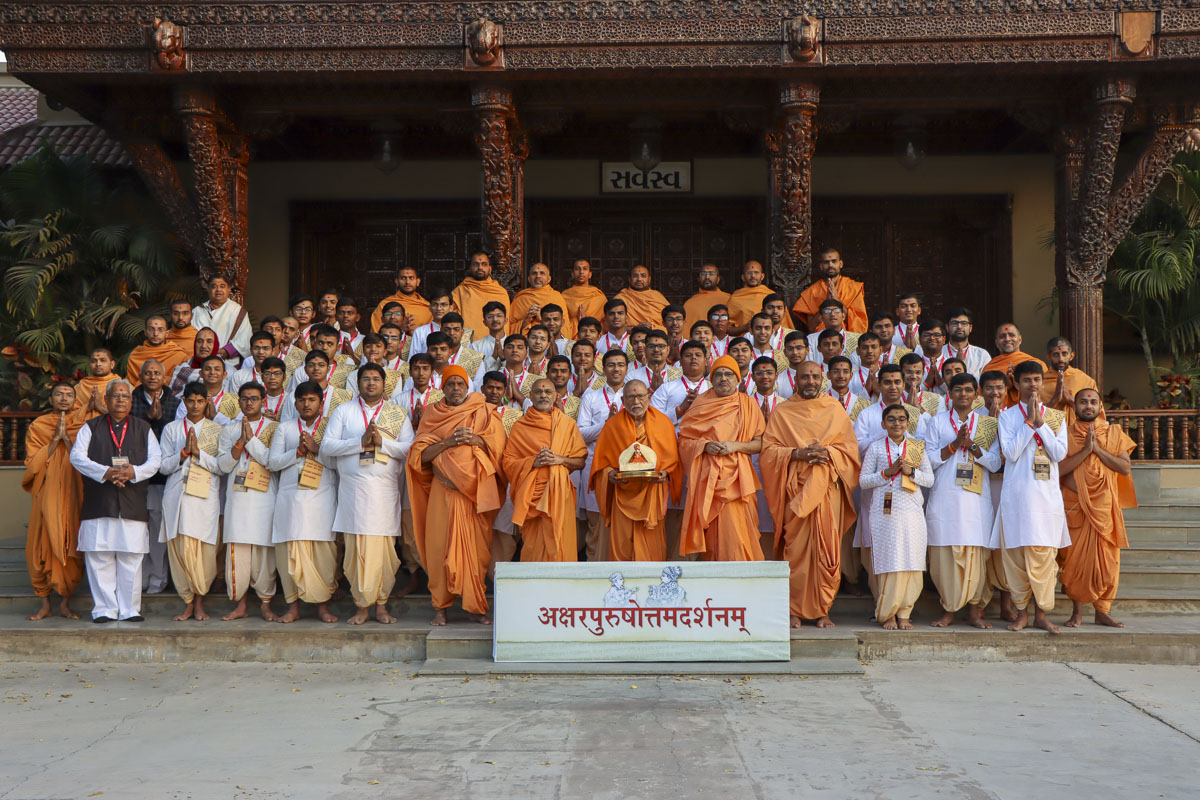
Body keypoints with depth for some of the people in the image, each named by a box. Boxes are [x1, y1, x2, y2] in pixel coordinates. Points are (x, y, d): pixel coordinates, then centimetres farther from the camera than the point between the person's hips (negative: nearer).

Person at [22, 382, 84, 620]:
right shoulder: (36, 427, 9)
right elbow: (33, 463, -1)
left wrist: (66, 437, -9)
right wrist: (55, 439, -8)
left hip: (72, 495, 0)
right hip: (46, 496, 0)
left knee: (70, 545, -3)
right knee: (43, 545, -4)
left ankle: (65, 603, 5)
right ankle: (45, 604, 4)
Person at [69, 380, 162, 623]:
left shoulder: (143, 428, 15)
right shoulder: (91, 427, 12)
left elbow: (154, 461, 5)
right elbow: (77, 456, -1)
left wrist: (133, 472, -14)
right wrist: (105, 472, -15)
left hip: (133, 504, 1)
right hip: (98, 503, 0)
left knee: (131, 559, 0)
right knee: (99, 558, -2)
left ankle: (129, 609, 7)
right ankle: (104, 609, 6)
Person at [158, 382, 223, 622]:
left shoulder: (217, 430, 11)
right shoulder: (171, 429, 14)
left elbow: (223, 466, 2)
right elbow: (163, 466, 8)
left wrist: (199, 453, -9)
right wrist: (184, 453, -7)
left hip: (206, 496, -1)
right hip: (177, 495, 1)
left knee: (205, 550, -5)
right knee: (180, 549, -5)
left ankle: (199, 602, 9)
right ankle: (188, 602, 6)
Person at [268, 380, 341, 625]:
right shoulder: (285, 429, 16)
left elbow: (339, 462, 1)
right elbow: (272, 462, 7)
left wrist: (316, 450, -11)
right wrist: (298, 451, -5)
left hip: (322, 497, -1)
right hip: (291, 497, 1)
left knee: (323, 550, -6)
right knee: (291, 550, -3)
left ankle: (323, 605, 2)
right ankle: (293, 605, 5)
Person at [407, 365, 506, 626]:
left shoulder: (482, 412, 12)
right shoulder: (432, 414, 12)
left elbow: (498, 444, 4)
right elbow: (420, 454, 3)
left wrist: (475, 439, -13)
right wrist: (447, 442, -11)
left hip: (475, 488, 0)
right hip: (443, 488, 0)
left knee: (475, 546, -2)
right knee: (440, 545, -4)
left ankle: (476, 606, 5)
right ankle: (440, 606, 4)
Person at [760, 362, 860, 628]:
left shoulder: (835, 410, 13)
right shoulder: (781, 412, 10)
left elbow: (850, 448, 8)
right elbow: (768, 450, 2)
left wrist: (827, 453, -11)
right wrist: (798, 454, -13)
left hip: (827, 488, 1)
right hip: (794, 488, -1)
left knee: (826, 549, -3)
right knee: (795, 549, -5)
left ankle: (822, 610, 5)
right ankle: (795, 611, 2)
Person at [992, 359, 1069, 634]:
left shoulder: (1055, 417, 12)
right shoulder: (1008, 415, 6)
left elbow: (1059, 453, 0)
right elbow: (1011, 453, -7)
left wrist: (1040, 423, -6)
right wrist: (1029, 423, -8)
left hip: (1047, 493, 1)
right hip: (1016, 492, -1)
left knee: (1044, 552, -2)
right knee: (1016, 552, -1)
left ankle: (1041, 612, 7)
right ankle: (1021, 612, 10)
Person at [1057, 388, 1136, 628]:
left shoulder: (1114, 433, 9)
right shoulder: (1065, 435, 5)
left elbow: (1125, 468, -2)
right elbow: (1059, 469, -9)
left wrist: (1098, 449, -9)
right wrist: (1085, 450, -15)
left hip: (1104, 506, 1)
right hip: (1073, 506, -1)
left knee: (1106, 559, 0)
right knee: (1075, 558, -1)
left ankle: (1102, 611, 10)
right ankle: (1077, 612, 9)